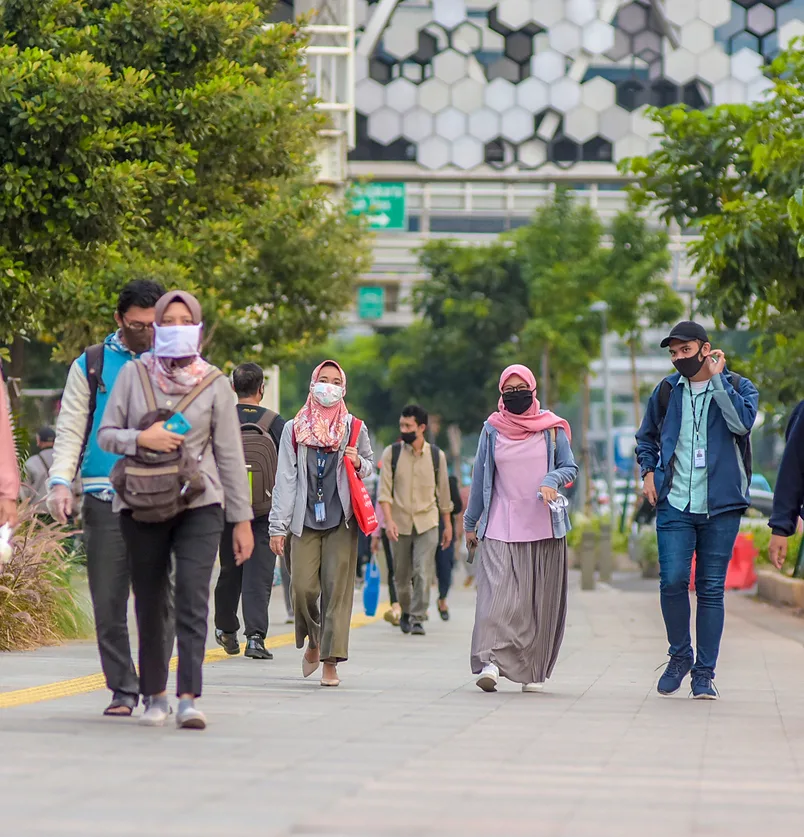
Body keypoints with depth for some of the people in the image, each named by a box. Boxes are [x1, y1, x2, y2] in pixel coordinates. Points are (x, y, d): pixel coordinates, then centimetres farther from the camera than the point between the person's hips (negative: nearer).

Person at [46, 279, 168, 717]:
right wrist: (60, 480, -5)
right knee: (108, 602, 0)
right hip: (105, 499, 0)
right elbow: (70, 431, 9)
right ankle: (122, 689, 8)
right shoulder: (91, 366, 10)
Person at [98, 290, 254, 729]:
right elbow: (106, 434, 6)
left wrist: (242, 518, 3)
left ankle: (189, 698, -20)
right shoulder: (134, 374, 5)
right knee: (149, 603, 6)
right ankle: (156, 695, 18)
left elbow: (230, 455, 5)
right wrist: (141, 438, -15)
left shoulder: (213, 384, 3)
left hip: (199, 504, -1)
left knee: (193, 598, -15)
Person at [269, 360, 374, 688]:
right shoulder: (294, 429, 7)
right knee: (303, 588, -7)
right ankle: (313, 643, 21)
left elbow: (369, 466, 21)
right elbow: (285, 479, 4)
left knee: (336, 588, -7)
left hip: (341, 520, 0)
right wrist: (278, 526, -1)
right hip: (305, 520, 0)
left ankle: (330, 662, -5)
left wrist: (358, 463, -5)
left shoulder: (354, 428, 9)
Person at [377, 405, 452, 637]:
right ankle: (406, 612, 32)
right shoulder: (391, 453, 0)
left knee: (422, 573, -13)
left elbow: (443, 492, 10)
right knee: (402, 575, 9)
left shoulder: (436, 456, 2)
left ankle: (418, 619, -8)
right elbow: (385, 490, -4)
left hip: (427, 523, -1)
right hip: (400, 523, 1)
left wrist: (448, 525, 13)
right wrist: (388, 520, -16)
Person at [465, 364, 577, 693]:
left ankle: (533, 671, 8)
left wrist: (552, 480, -14)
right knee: (498, 593, -15)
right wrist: (471, 523, 15)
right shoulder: (492, 429, 8)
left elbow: (570, 467, 9)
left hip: (544, 527, 0)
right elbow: (480, 478, 13)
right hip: (501, 528, 0)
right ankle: (490, 661, -24)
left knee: (540, 600, 1)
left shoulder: (551, 428, 6)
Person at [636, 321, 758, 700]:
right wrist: (648, 471, 10)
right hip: (674, 504, 2)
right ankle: (679, 656, 11)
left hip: (720, 506, -2)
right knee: (672, 581, -11)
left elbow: (742, 422, -18)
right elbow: (646, 437, 26)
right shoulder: (667, 391, 11)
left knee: (711, 589, 1)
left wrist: (717, 379, -15)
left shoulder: (737, 387, 4)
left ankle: (704, 673, 9)